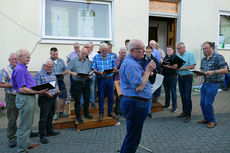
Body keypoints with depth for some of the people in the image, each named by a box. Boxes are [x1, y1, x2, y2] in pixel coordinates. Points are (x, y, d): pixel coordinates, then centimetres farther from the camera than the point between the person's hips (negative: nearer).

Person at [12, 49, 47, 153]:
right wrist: (38, 92, -27)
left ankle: (26, 144, 35)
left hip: (30, 98, 10)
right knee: (24, 125, 1)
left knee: (28, 124, 20)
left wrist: (40, 89, 13)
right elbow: (22, 89, -22)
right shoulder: (19, 70, -17)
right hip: (25, 99, -10)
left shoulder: (23, 68, 15)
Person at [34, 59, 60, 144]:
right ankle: (42, 136, 8)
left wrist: (57, 91, 3)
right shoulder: (39, 74, -8)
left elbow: (56, 85, 21)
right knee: (43, 118, -2)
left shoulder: (53, 74, 15)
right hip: (44, 99, -7)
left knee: (50, 116, 18)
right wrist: (46, 93, -24)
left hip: (53, 98, 7)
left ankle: (49, 131, 33)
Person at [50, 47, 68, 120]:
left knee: (64, 97, 6)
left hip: (60, 81, 4)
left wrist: (62, 73, -9)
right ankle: (55, 113, 20)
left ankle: (61, 112, 23)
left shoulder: (61, 61, 9)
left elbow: (65, 70, 13)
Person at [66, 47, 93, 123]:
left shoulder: (88, 61, 12)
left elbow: (91, 71, 10)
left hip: (86, 82, 3)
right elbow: (68, 70, 0)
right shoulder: (73, 60, 3)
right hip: (77, 82, -3)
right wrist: (73, 73, -19)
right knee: (77, 100, 2)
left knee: (87, 98, 11)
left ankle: (86, 113, 28)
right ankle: (78, 116, 14)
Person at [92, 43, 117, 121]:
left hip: (110, 79, 2)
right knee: (101, 97, 7)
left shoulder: (111, 57, 5)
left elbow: (114, 67, 7)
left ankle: (110, 112, 27)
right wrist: (100, 72, -21)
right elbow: (94, 69, -3)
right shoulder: (96, 57, 0)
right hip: (101, 79, -2)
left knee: (111, 96, 10)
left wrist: (113, 70, -16)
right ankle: (101, 113, 21)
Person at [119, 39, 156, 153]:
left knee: (132, 135, 25)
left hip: (133, 103, 11)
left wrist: (148, 71, 8)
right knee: (133, 137, 3)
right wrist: (148, 70, -16)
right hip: (135, 104, -11)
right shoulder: (131, 65, -20)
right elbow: (139, 87, -24)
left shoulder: (133, 62, 16)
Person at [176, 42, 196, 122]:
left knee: (187, 97, -5)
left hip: (188, 77, -5)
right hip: (180, 77, 6)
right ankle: (184, 112, 24)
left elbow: (192, 66, -15)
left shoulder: (190, 55, -6)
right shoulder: (177, 55, 11)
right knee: (182, 96, 12)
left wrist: (182, 68, -22)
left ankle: (188, 114, 6)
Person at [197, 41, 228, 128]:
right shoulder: (203, 59, 12)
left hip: (214, 84, -7)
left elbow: (225, 70, -15)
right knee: (202, 102, 9)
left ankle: (212, 121, 13)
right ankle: (206, 119, 27)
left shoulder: (218, 57, -10)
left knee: (208, 103, -6)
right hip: (205, 83, 7)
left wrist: (213, 72, -26)